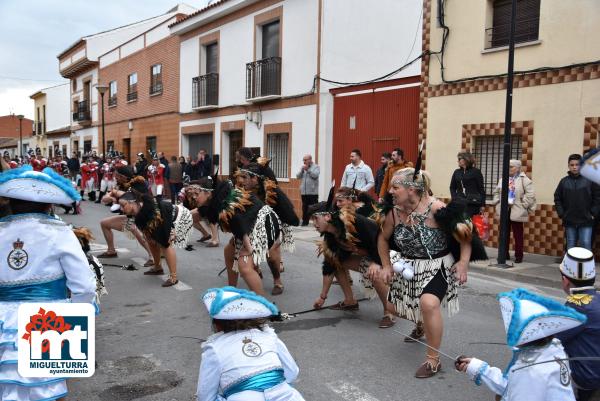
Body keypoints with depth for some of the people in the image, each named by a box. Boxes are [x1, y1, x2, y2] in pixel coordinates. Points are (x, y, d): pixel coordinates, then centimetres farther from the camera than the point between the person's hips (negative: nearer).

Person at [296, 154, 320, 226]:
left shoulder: (316, 167, 1)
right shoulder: (302, 167, 15)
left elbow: (315, 175, -15)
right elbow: (298, 176, 7)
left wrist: (308, 169, -16)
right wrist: (302, 170, -7)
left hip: (313, 192, -5)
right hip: (304, 192, 5)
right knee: (305, 207, 8)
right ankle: (305, 221, 15)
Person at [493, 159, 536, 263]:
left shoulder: (524, 179, -6)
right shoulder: (503, 179, 11)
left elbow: (530, 194, -12)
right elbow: (496, 191, 20)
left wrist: (522, 205, -12)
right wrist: (498, 202, 7)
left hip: (517, 212, -5)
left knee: (518, 235, 2)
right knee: (504, 234, 10)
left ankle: (519, 255, 11)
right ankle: (505, 254, 19)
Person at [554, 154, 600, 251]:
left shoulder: (590, 180, -4)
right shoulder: (564, 181, 2)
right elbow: (557, 198, 8)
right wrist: (561, 214, 0)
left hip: (586, 221, -2)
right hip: (569, 221, 2)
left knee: (586, 245, -2)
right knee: (570, 246, 11)